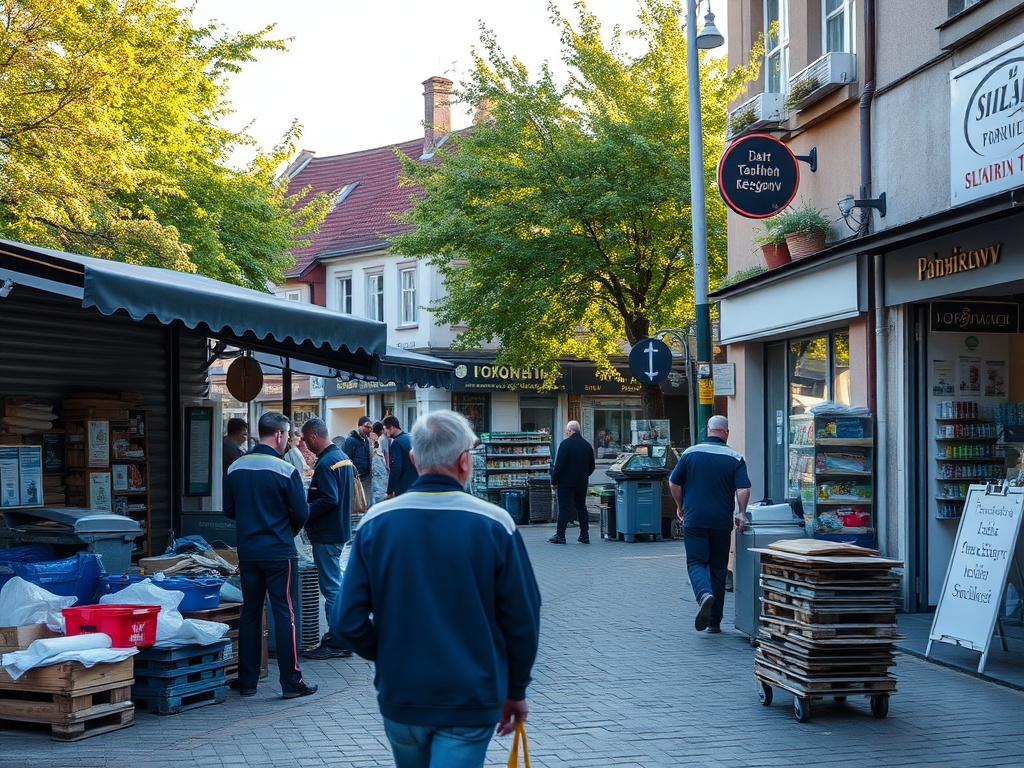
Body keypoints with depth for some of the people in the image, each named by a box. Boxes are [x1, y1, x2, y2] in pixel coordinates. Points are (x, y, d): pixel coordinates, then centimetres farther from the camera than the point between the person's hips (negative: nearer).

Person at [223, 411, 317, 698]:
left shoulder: (235, 468, 2)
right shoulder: (285, 470, -13)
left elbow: (228, 511, 9)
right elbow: (301, 513, -9)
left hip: (247, 552, 5)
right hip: (279, 552, -5)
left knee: (250, 613, 13)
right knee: (286, 614, 1)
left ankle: (247, 681, 17)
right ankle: (291, 682, 4)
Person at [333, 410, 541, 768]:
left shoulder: (375, 522, -6)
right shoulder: (495, 524, -11)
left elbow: (348, 620, -7)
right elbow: (522, 621, -7)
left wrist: (389, 658, 11)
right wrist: (516, 690, 7)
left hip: (399, 695, 3)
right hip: (471, 701, -3)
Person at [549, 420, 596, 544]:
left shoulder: (565, 444, -13)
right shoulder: (587, 445, 7)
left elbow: (559, 465, -15)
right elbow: (591, 466, 14)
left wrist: (554, 481, -8)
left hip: (566, 482, -6)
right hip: (582, 483, 6)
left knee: (564, 508, -3)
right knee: (581, 507, 11)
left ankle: (560, 535, -2)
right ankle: (585, 535, 11)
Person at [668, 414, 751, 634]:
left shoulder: (690, 453, 2)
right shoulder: (735, 458, -1)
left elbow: (674, 483, 5)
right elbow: (743, 489, -10)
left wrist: (680, 506, 20)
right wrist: (741, 514, 3)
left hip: (694, 519, -1)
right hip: (722, 521, 1)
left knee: (696, 562, 3)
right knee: (718, 567, 11)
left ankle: (704, 594, -29)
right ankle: (714, 621, 14)